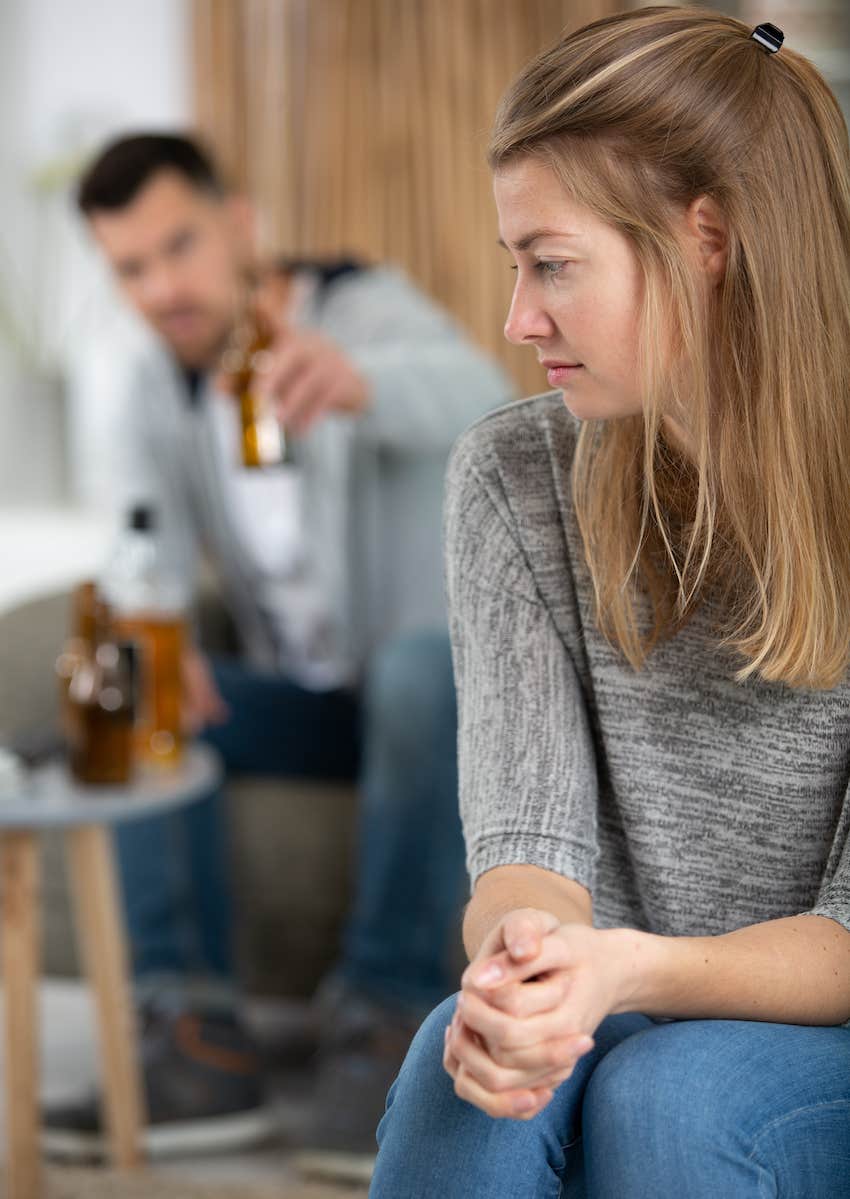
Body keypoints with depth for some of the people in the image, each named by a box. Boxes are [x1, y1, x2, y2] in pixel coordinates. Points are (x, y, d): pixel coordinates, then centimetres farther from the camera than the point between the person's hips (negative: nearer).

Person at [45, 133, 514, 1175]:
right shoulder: (152, 369, 2)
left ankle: (383, 1020, -28)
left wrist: (357, 380, -66)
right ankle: (198, 1037, -26)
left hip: (445, 690, -5)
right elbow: (153, 551, -7)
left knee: (423, 666, -39)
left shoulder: (362, 310, -18)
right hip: (309, 701, 5)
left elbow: (476, 394, -42)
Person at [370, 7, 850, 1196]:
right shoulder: (515, 477, -3)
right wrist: (521, 950, -33)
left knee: (671, 1095, -32)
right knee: (475, 1065, -30)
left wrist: (632, 968, -34)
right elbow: (528, 830, -9)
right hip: (608, 1010, 2)